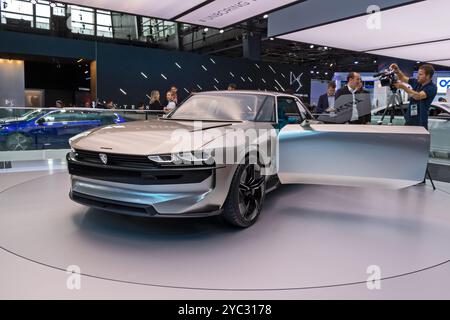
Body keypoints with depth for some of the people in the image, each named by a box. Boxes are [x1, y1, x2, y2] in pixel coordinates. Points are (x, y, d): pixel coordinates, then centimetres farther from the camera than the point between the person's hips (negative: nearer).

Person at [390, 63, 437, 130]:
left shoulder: (432, 87, -13)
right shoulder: (416, 82, 6)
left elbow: (418, 96, -28)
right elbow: (402, 78, 16)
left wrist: (403, 87, -28)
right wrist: (397, 69, -4)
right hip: (409, 120, 6)